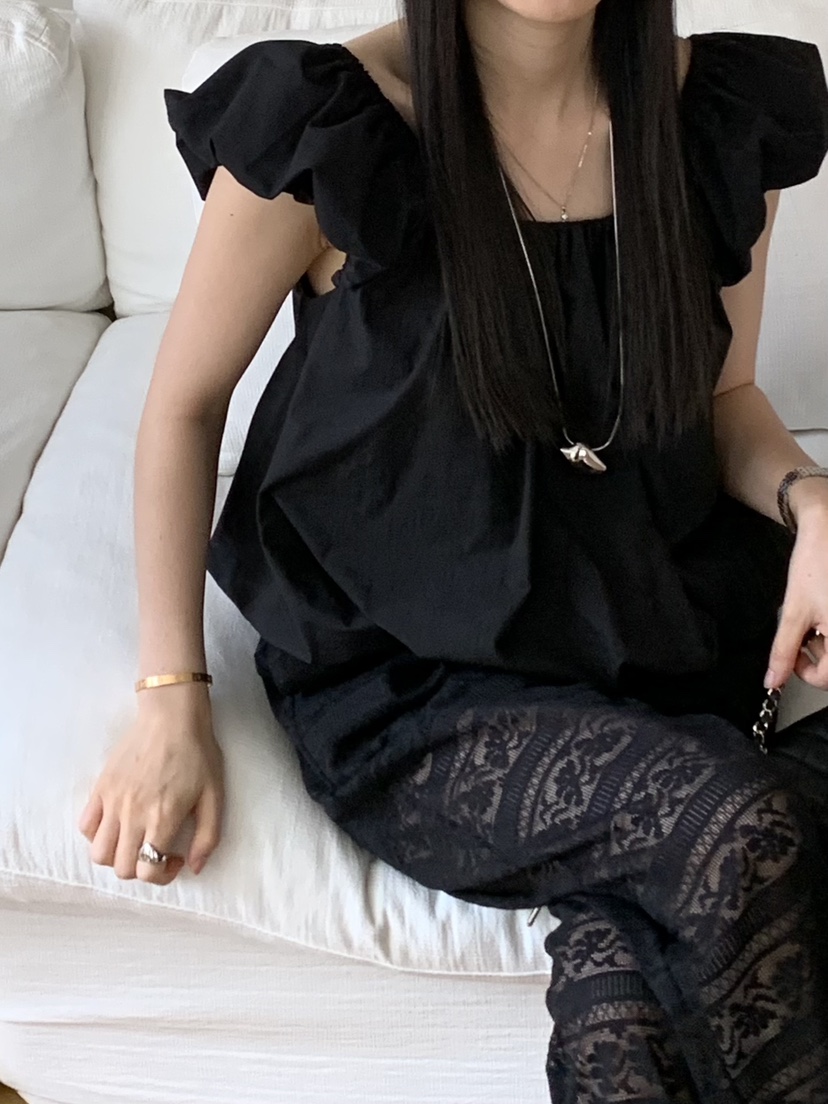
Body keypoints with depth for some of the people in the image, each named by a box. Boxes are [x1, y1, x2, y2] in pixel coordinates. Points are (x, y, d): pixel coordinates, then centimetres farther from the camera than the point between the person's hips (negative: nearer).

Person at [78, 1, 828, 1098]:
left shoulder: (725, 113, -2)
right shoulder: (327, 129, -12)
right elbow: (184, 402, -1)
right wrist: (172, 698, -5)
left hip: (654, 620, 3)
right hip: (407, 667, -2)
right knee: (736, 830, -26)